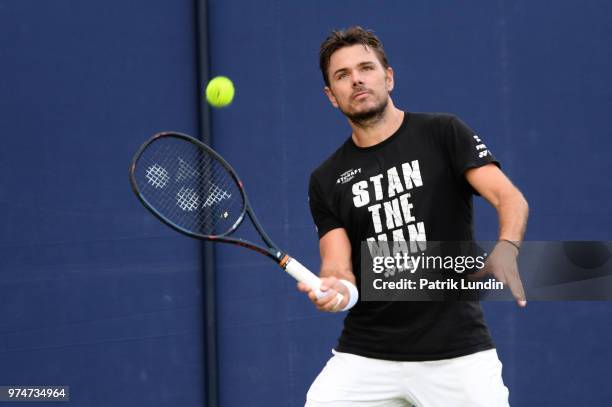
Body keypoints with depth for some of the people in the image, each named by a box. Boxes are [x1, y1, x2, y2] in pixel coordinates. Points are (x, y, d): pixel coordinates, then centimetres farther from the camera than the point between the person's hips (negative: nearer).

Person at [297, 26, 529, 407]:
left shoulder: (443, 133, 0)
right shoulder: (326, 180, 9)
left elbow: (510, 198, -11)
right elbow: (338, 265, 0)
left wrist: (506, 248, -33)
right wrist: (335, 288, -24)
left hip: (458, 354, -2)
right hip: (365, 357, 2)